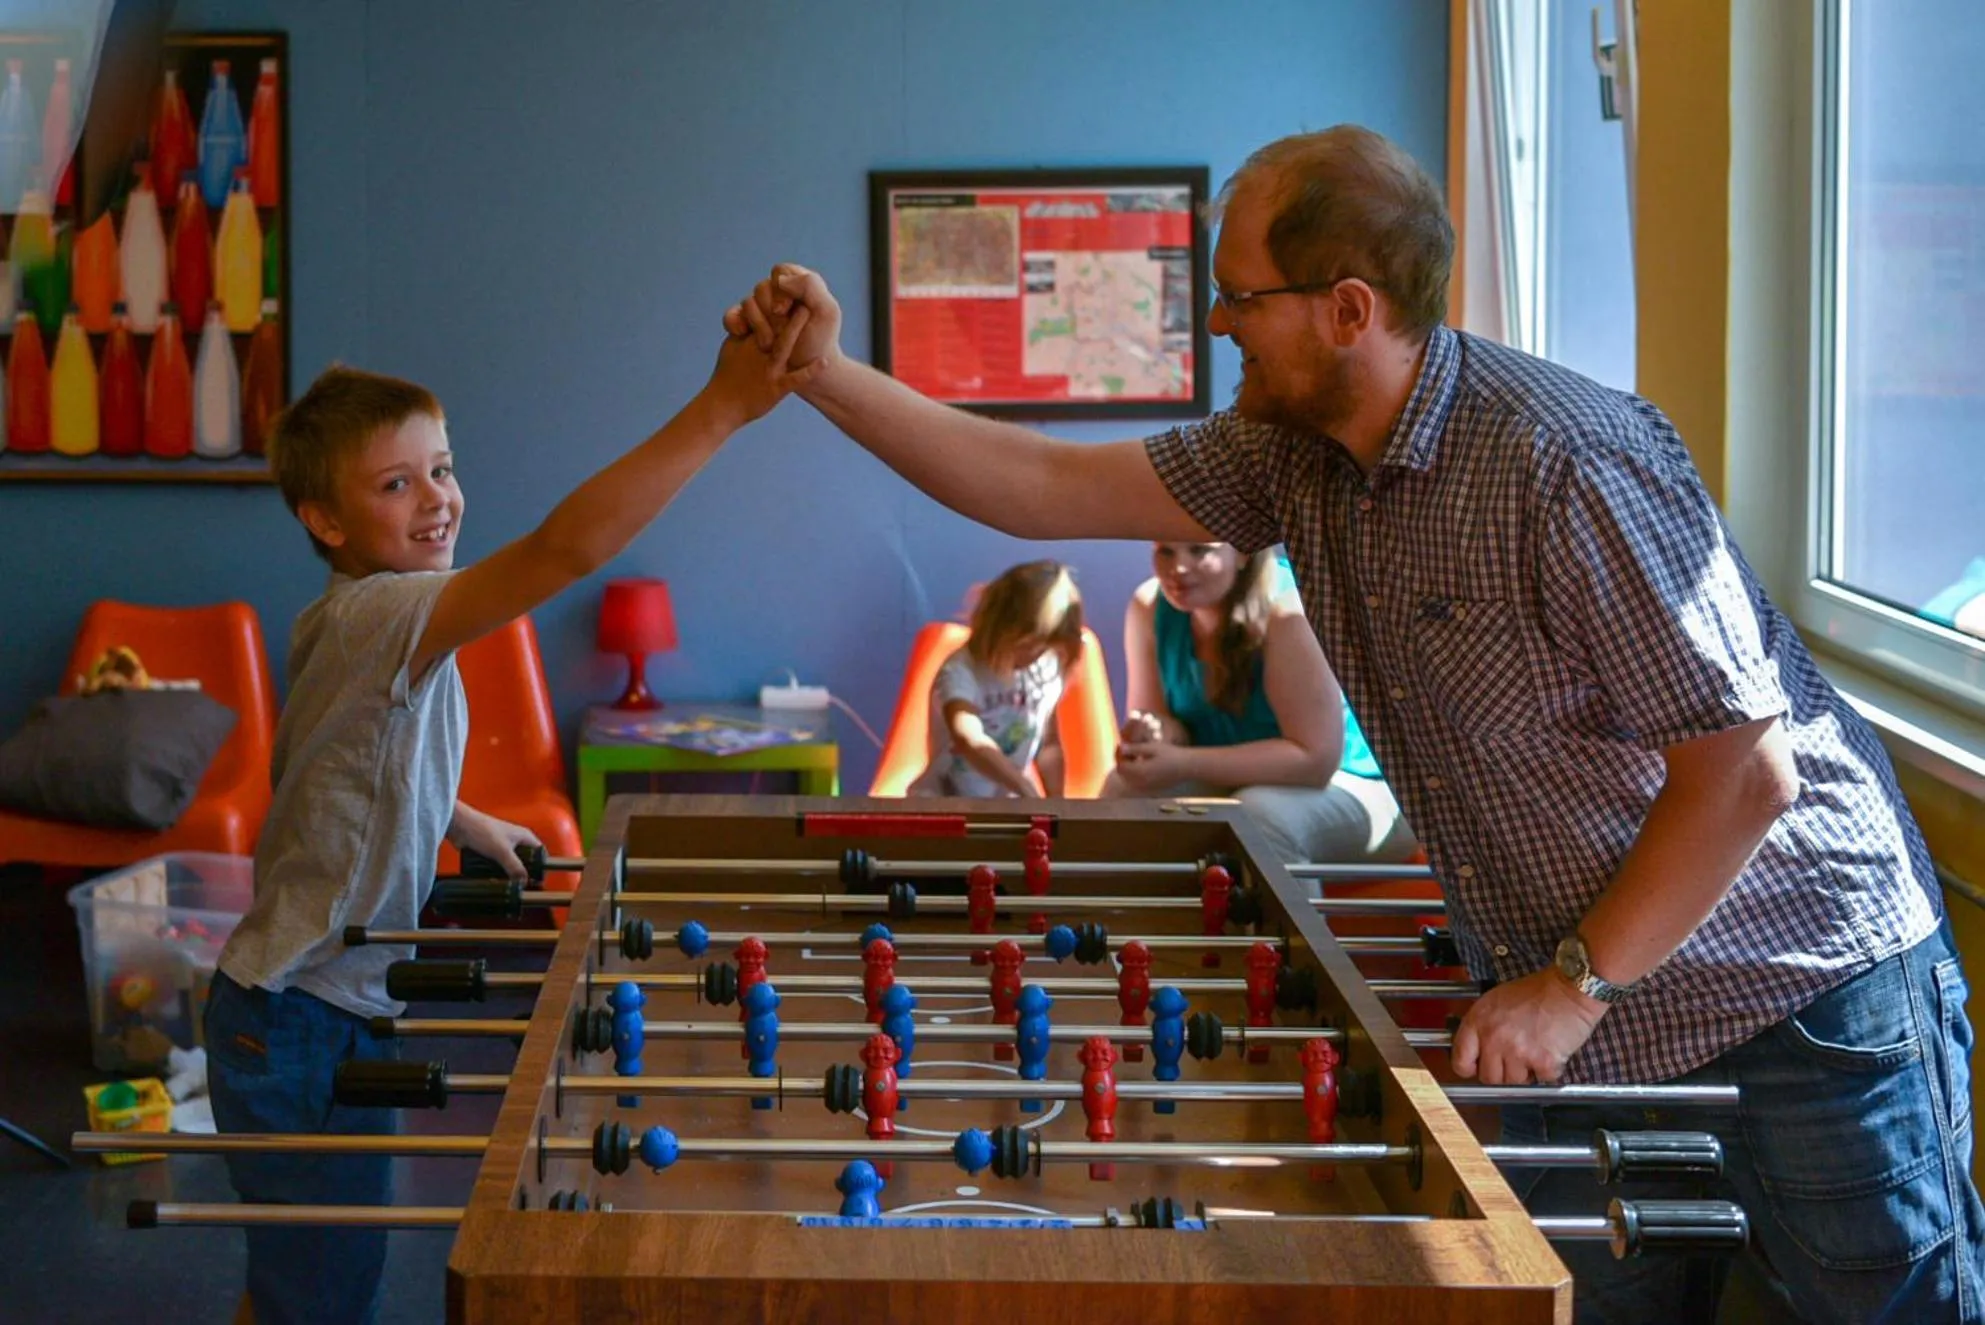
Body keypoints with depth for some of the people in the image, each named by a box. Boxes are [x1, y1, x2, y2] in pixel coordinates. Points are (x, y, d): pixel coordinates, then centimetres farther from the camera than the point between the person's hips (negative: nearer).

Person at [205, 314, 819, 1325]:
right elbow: (562, 549, -39)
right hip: (301, 1025, -10)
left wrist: (468, 824, 24)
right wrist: (721, 408, -42)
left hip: (341, 1011, 10)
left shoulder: (357, 622, 8)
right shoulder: (376, 615, -24)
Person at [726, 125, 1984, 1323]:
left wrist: (1579, 986, -20)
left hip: (1801, 997, -7)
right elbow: (1049, 488, 6)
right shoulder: (1293, 452, 0)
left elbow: (1747, 774, -24)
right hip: (1580, 1004, 8)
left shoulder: (1570, 466, -26)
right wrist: (828, 375, 2)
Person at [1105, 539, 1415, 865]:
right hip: (1228, 784, 5)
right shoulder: (1149, 607, -10)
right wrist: (1153, 734, -27)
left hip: (1336, 786, -5)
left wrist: (1185, 764, -34)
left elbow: (1316, 757, -29)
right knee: (1126, 791, -21)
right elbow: (1157, 717, -1)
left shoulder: (1286, 613, -28)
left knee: (1258, 812, -36)